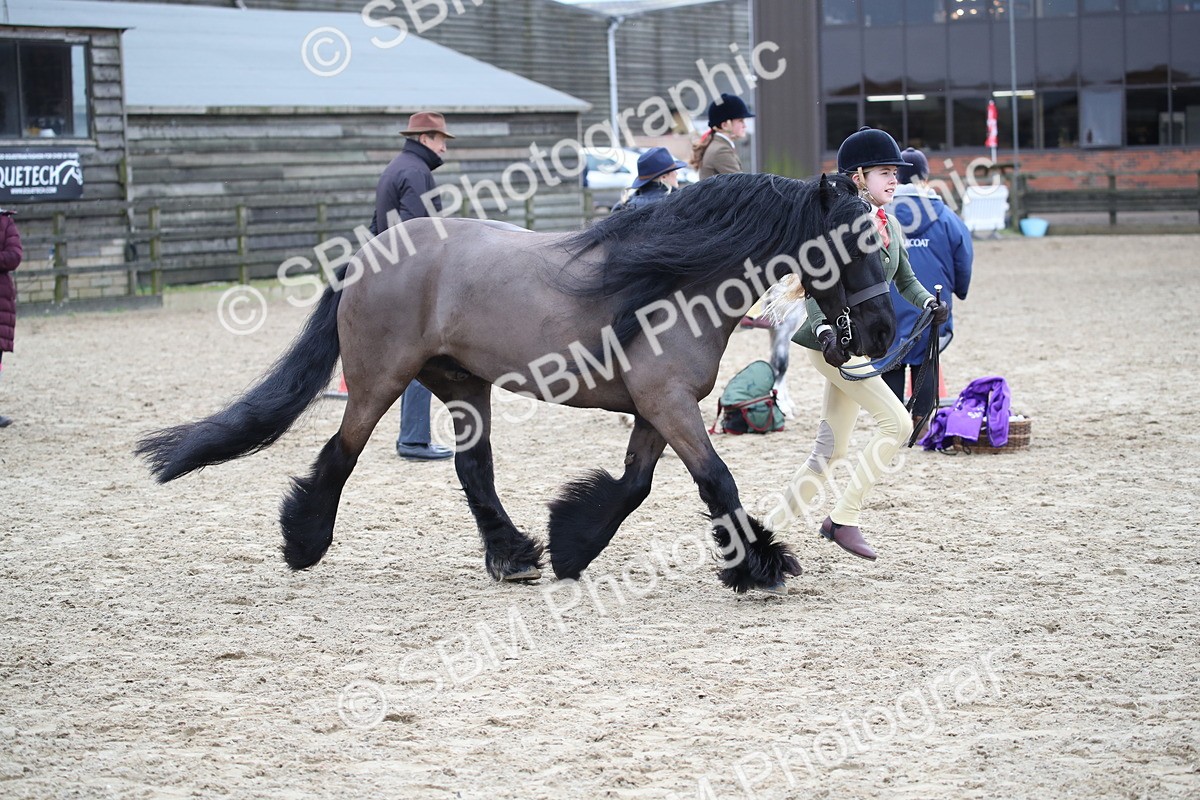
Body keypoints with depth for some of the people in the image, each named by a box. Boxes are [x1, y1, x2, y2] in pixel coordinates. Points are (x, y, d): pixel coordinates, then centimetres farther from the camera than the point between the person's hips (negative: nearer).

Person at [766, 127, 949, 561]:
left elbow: (905, 280, 19)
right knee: (897, 422, -14)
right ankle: (844, 519, -6)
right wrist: (825, 331, -35)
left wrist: (930, 302, -2)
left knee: (831, 451, 11)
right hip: (832, 341, -9)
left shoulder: (889, 225, 11)